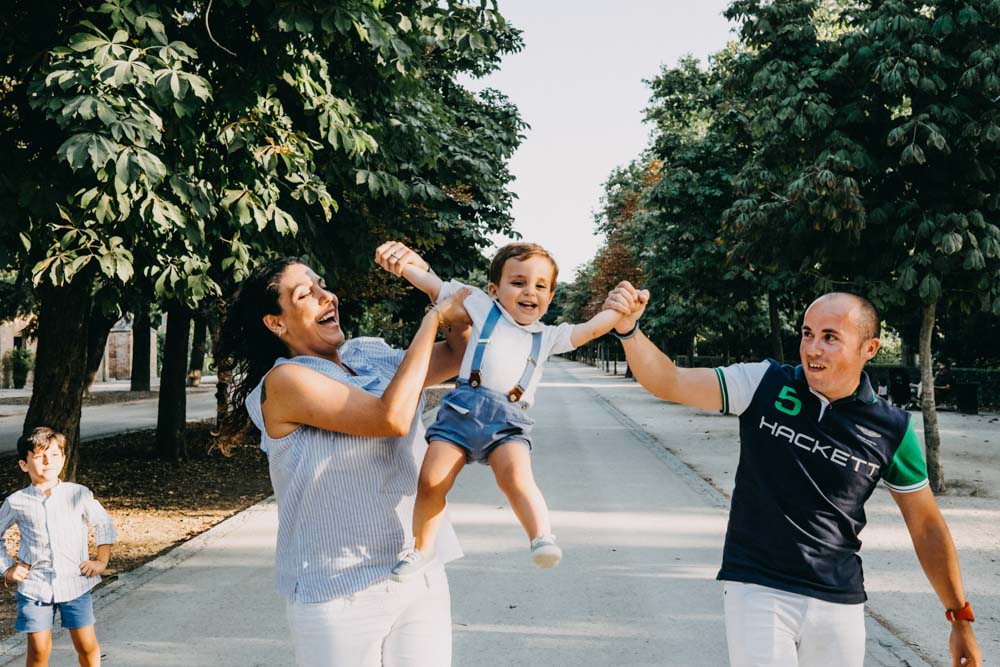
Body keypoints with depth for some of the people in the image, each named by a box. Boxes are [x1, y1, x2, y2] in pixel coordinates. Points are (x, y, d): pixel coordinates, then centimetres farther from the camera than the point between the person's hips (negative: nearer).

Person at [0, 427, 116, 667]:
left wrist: (101, 561, 2)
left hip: (75, 582, 0)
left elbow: (104, 524, 9)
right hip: (34, 586, 0)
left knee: (86, 644, 5)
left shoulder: (78, 494, -3)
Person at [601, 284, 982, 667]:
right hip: (756, 589, -1)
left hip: (840, 603, 2)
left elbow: (927, 528, 6)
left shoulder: (892, 431, -5)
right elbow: (669, 383, -12)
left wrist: (961, 618, 9)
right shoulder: (764, 385, -7)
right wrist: (628, 329, -29)